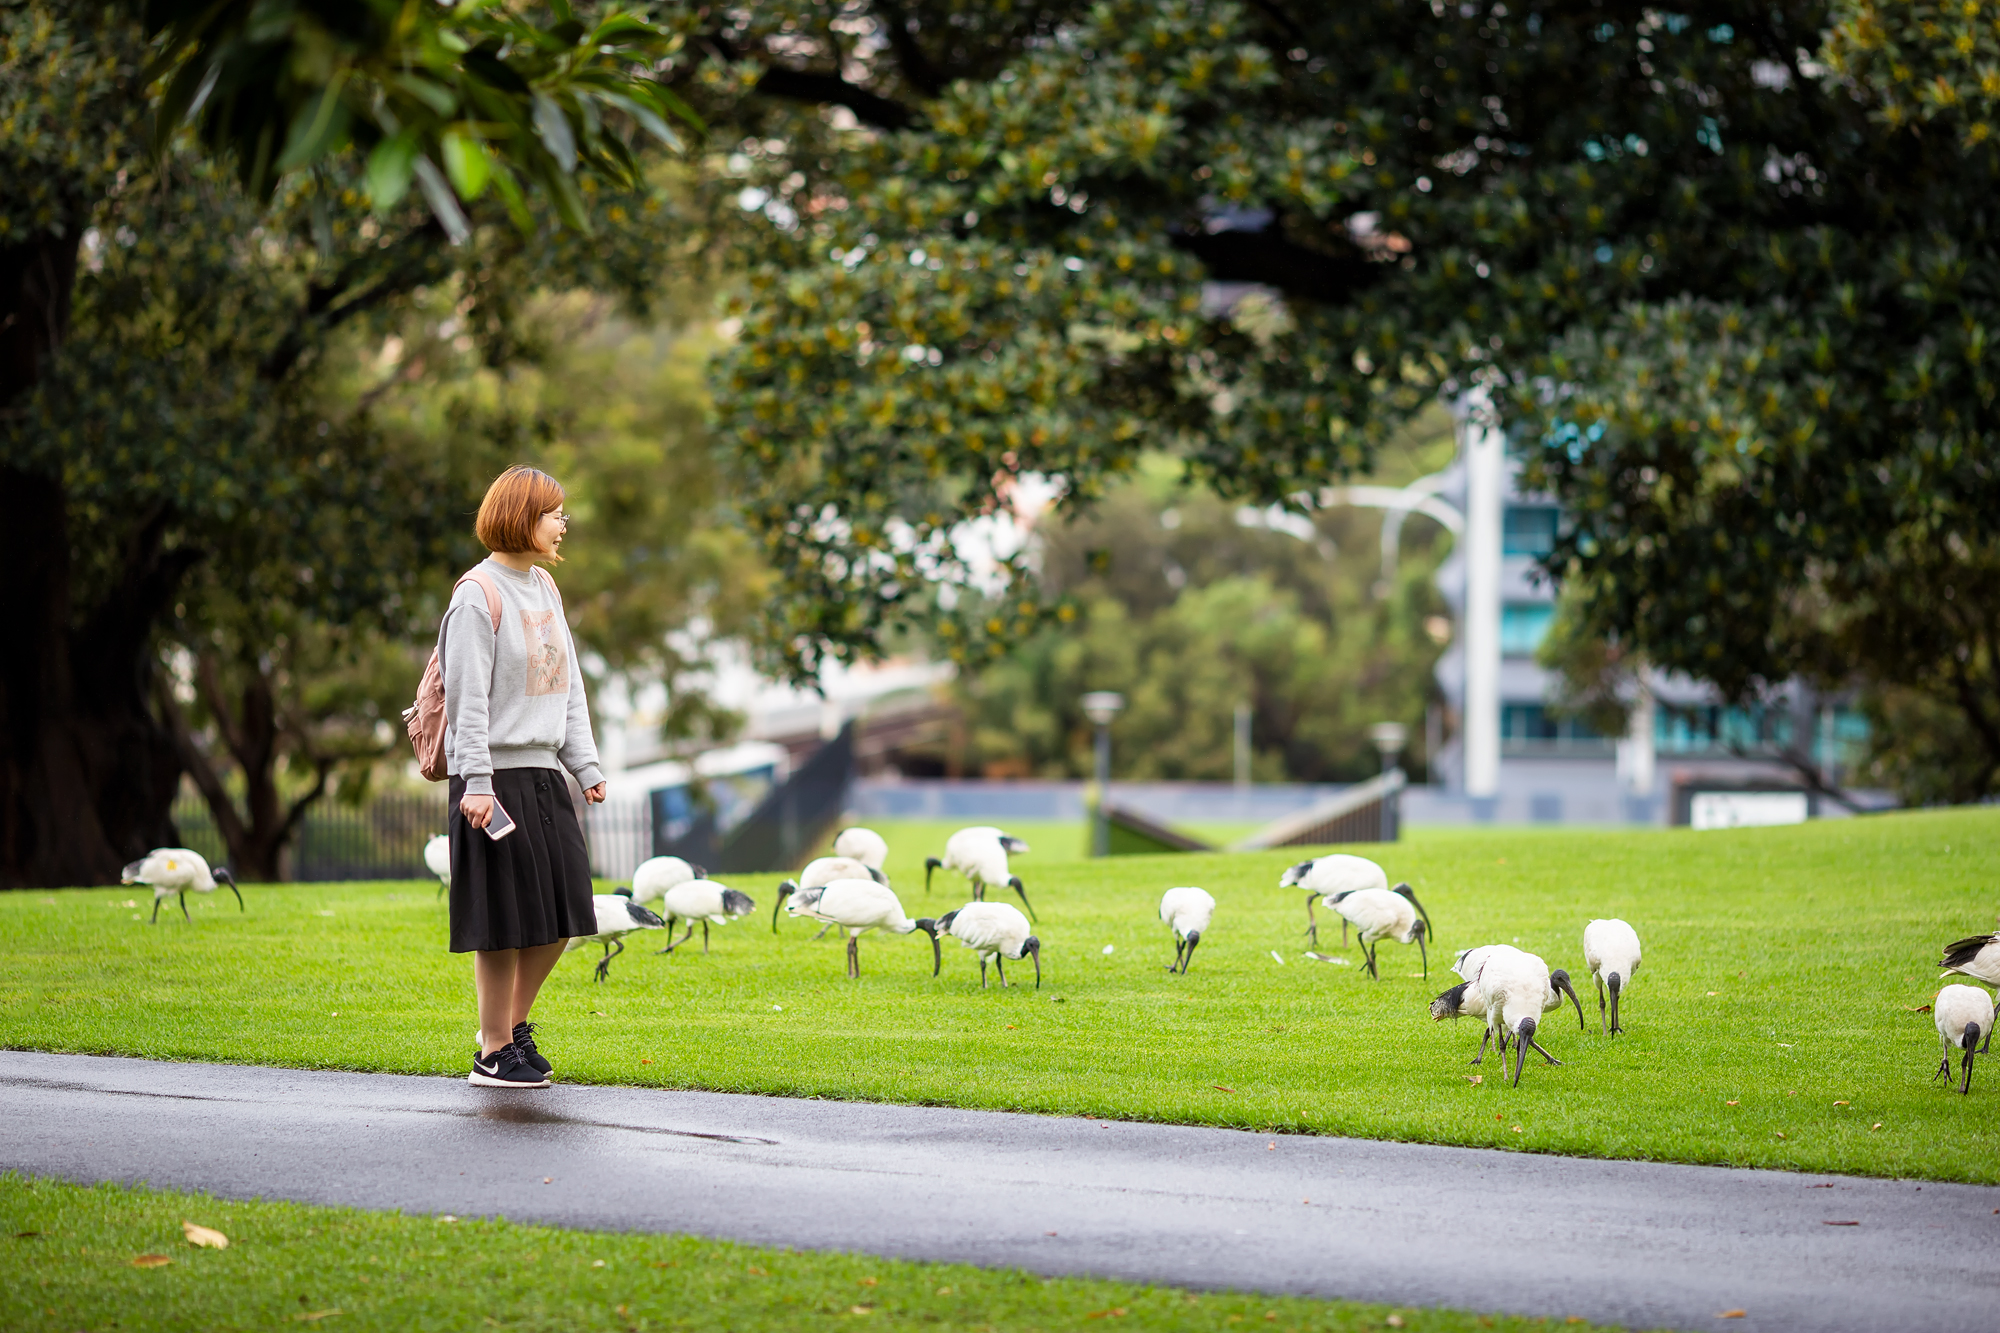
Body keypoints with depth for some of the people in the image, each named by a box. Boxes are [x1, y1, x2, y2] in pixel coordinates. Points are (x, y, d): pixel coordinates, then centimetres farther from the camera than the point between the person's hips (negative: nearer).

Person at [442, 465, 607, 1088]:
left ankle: (515, 1021, 26)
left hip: (543, 770, 8)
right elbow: (468, 696, -14)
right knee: (505, 920, -4)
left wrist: (586, 765, 12)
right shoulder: (478, 595, -10)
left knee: (561, 915, 8)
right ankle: (493, 1053, 4)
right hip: (497, 776, -8)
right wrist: (476, 780, -20)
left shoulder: (545, 588, 15)